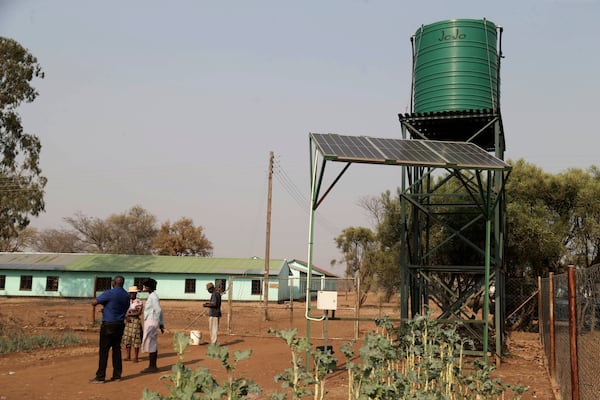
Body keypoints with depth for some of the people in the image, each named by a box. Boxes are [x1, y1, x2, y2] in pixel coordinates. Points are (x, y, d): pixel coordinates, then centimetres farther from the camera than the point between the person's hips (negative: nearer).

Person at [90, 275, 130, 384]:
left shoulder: (109, 293, -14)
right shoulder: (126, 296, 7)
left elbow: (94, 302, -11)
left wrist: (96, 299, 13)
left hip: (108, 325, -7)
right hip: (120, 325, 7)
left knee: (103, 351, -2)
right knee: (117, 349, 11)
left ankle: (100, 377, 0)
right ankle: (117, 375, 14)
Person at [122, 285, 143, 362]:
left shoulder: (139, 302, -7)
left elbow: (139, 313, -14)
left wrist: (129, 314, -15)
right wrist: (126, 317, -9)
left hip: (135, 321, -6)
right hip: (127, 321, 6)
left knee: (135, 339, -3)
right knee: (127, 339, 8)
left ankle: (136, 357, 3)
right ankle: (128, 357, 16)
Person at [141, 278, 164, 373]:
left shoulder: (153, 297, -14)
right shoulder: (152, 296, 15)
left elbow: (158, 310, -19)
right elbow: (159, 311, 17)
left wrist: (155, 323, -17)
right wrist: (161, 324, 17)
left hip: (151, 323, -10)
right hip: (150, 323, 10)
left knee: (150, 345, -6)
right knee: (153, 345, 12)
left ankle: (152, 367, -2)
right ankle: (153, 366, 18)